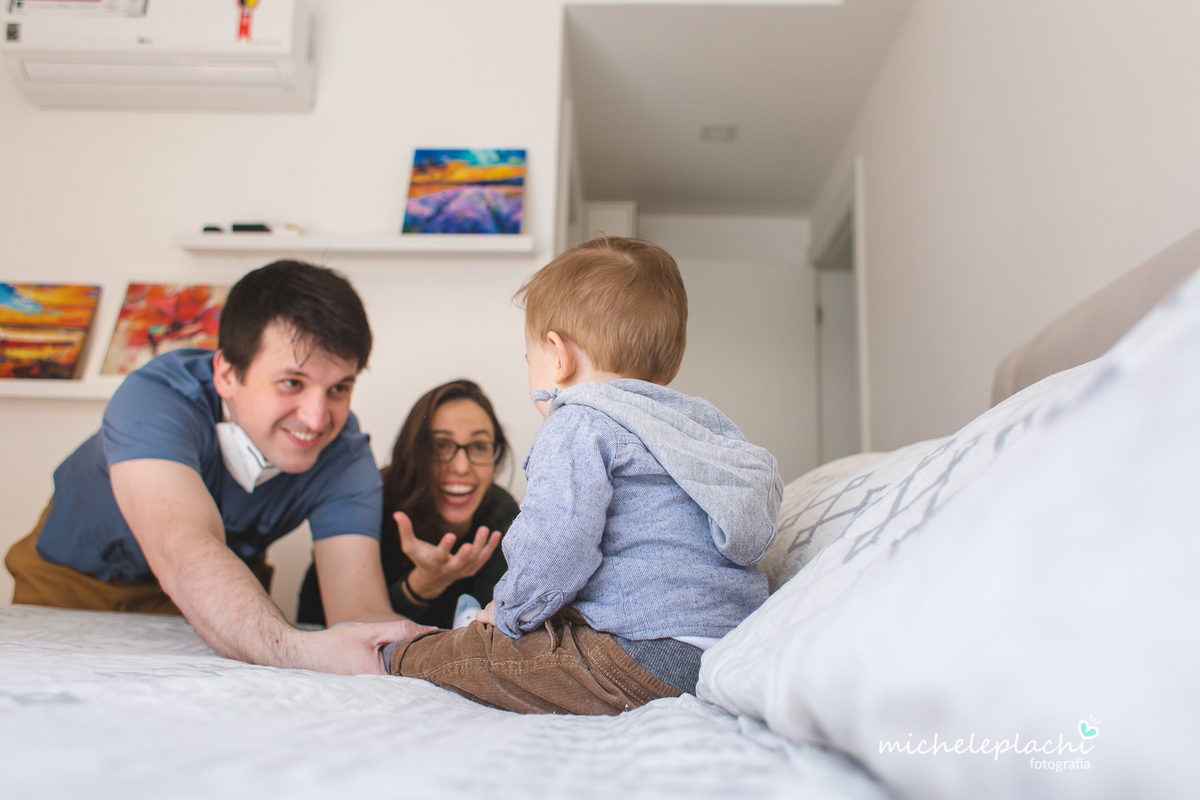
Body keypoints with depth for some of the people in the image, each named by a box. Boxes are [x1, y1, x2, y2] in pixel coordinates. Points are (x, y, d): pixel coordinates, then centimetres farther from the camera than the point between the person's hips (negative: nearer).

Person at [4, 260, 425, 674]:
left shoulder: (343, 454, -27)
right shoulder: (156, 397, -36)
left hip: (222, 591, 3)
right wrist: (293, 647, -71)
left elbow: (360, 606, -38)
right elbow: (184, 551, -53)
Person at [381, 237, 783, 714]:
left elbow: (554, 545, -21)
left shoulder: (576, 427, -9)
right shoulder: (708, 425, 18)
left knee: (475, 653, 5)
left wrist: (511, 612, -1)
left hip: (644, 659, -9)